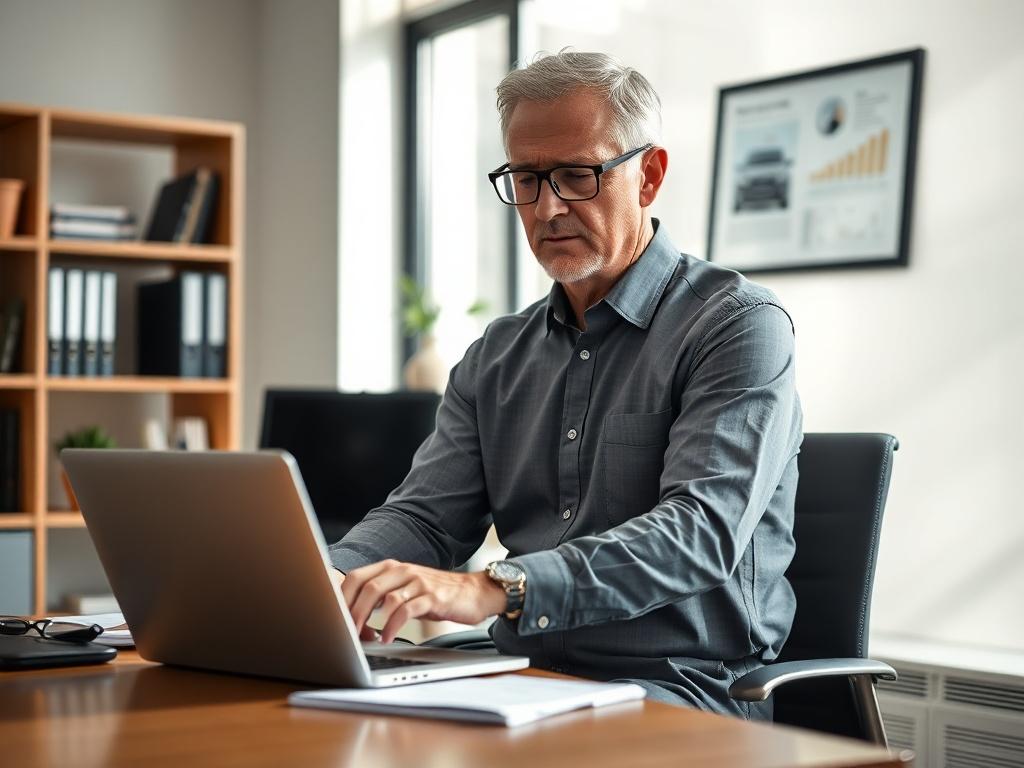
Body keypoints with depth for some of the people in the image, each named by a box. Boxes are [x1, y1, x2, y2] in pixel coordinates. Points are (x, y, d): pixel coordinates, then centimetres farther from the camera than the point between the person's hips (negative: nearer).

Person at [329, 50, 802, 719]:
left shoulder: (738, 325, -6)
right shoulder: (496, 358, 15)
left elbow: (701, 531, -21)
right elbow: (425, 517, 8)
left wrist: (496, 589, -34)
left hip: (677, 689, -5)